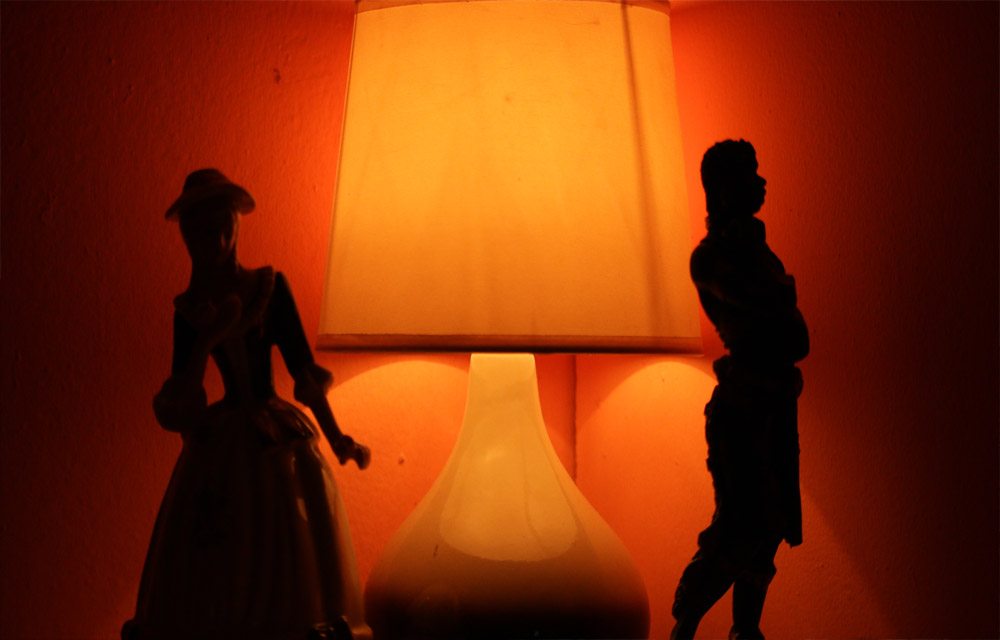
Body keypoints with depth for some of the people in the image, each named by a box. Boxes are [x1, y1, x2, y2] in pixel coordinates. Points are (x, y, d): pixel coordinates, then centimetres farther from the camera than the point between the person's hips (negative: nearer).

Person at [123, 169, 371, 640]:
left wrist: (337, 441, -8)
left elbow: (303, 371, -1)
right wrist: (208, 340, -16)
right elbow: (178, 405, -1)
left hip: (282, 446, -1)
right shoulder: (189, 309, 4)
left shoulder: (270, 286, 0)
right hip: (219, 453, 2)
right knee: (209, 586, 4)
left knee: (291, 575, 0)